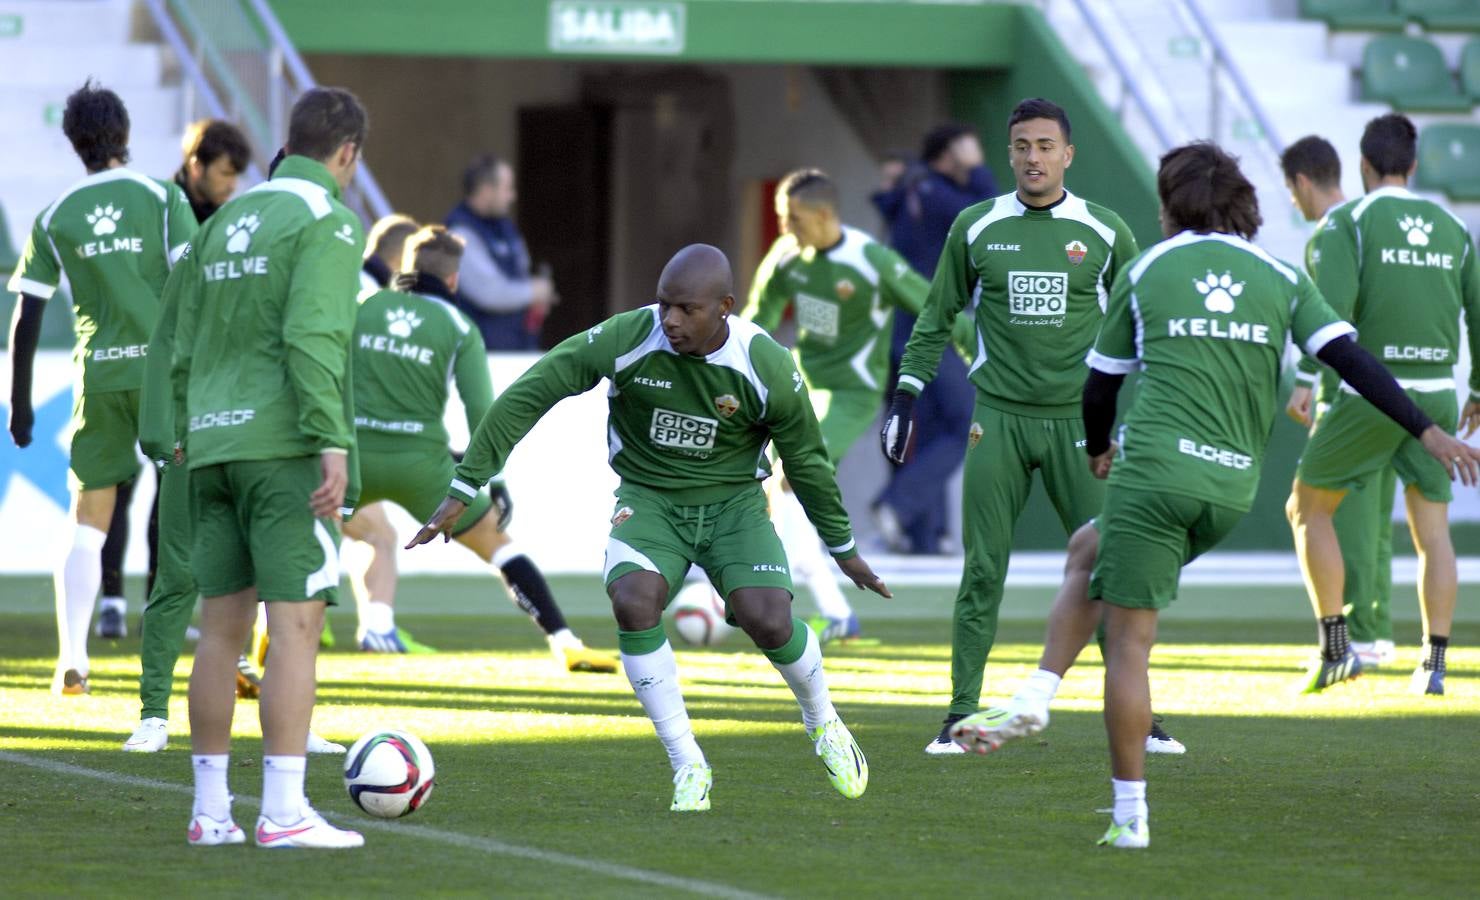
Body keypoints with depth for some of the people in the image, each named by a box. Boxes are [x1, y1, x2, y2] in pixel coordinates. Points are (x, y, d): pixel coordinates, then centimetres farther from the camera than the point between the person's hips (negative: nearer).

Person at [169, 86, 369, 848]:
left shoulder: (225, 221, 17)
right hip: (284, 445, -7)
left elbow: (184, 349, 16)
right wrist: (334, 445, -20)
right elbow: (312, 337, -18)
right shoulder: (328, 221, -6)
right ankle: (284, 811, -12)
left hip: (214, 445, 7)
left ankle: (210, 811, 10)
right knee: (296, 623, -7)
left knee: (221, 627, 9)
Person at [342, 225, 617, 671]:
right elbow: (480, 410, -4)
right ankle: (565, 644, 1)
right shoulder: (459, 328, 3)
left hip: (356, 454, 1)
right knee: (499, 546, 10)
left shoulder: (364, 306, 9)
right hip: (420, 463, -1)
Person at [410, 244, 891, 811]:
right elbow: (525, 397, -14)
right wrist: (463, 491, -16)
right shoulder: (626, 340, -21)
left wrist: (842, 546, 11)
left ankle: (822, 722, 13)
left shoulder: (768, 369, -17)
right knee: (633, 601, -30)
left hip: (733, 503, 0)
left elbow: (806, 459, 0)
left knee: (769, 621, -23)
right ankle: (688, 768, -15)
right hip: (649, 501, 0)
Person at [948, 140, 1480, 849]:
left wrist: (1098, 450, 35)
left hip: (1155, 470, -4)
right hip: (1234, 489, 4)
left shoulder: (1146, 270, 7)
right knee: (1089, 549, 27)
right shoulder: (1281, 278, 11)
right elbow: (1351, 360, 0)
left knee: (1128, 640, 1)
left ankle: (1131, 812, -1)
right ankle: (1032, 703, 17)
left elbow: (1101, 381, 15)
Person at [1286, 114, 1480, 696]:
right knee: (1432, 529, 8)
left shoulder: (1350, 221, -4)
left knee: (1308, 508, 10)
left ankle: (1334, 648, 3)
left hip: (1370, 396, -4)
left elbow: (1332, 309, -17)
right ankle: (1433, 664, 2)